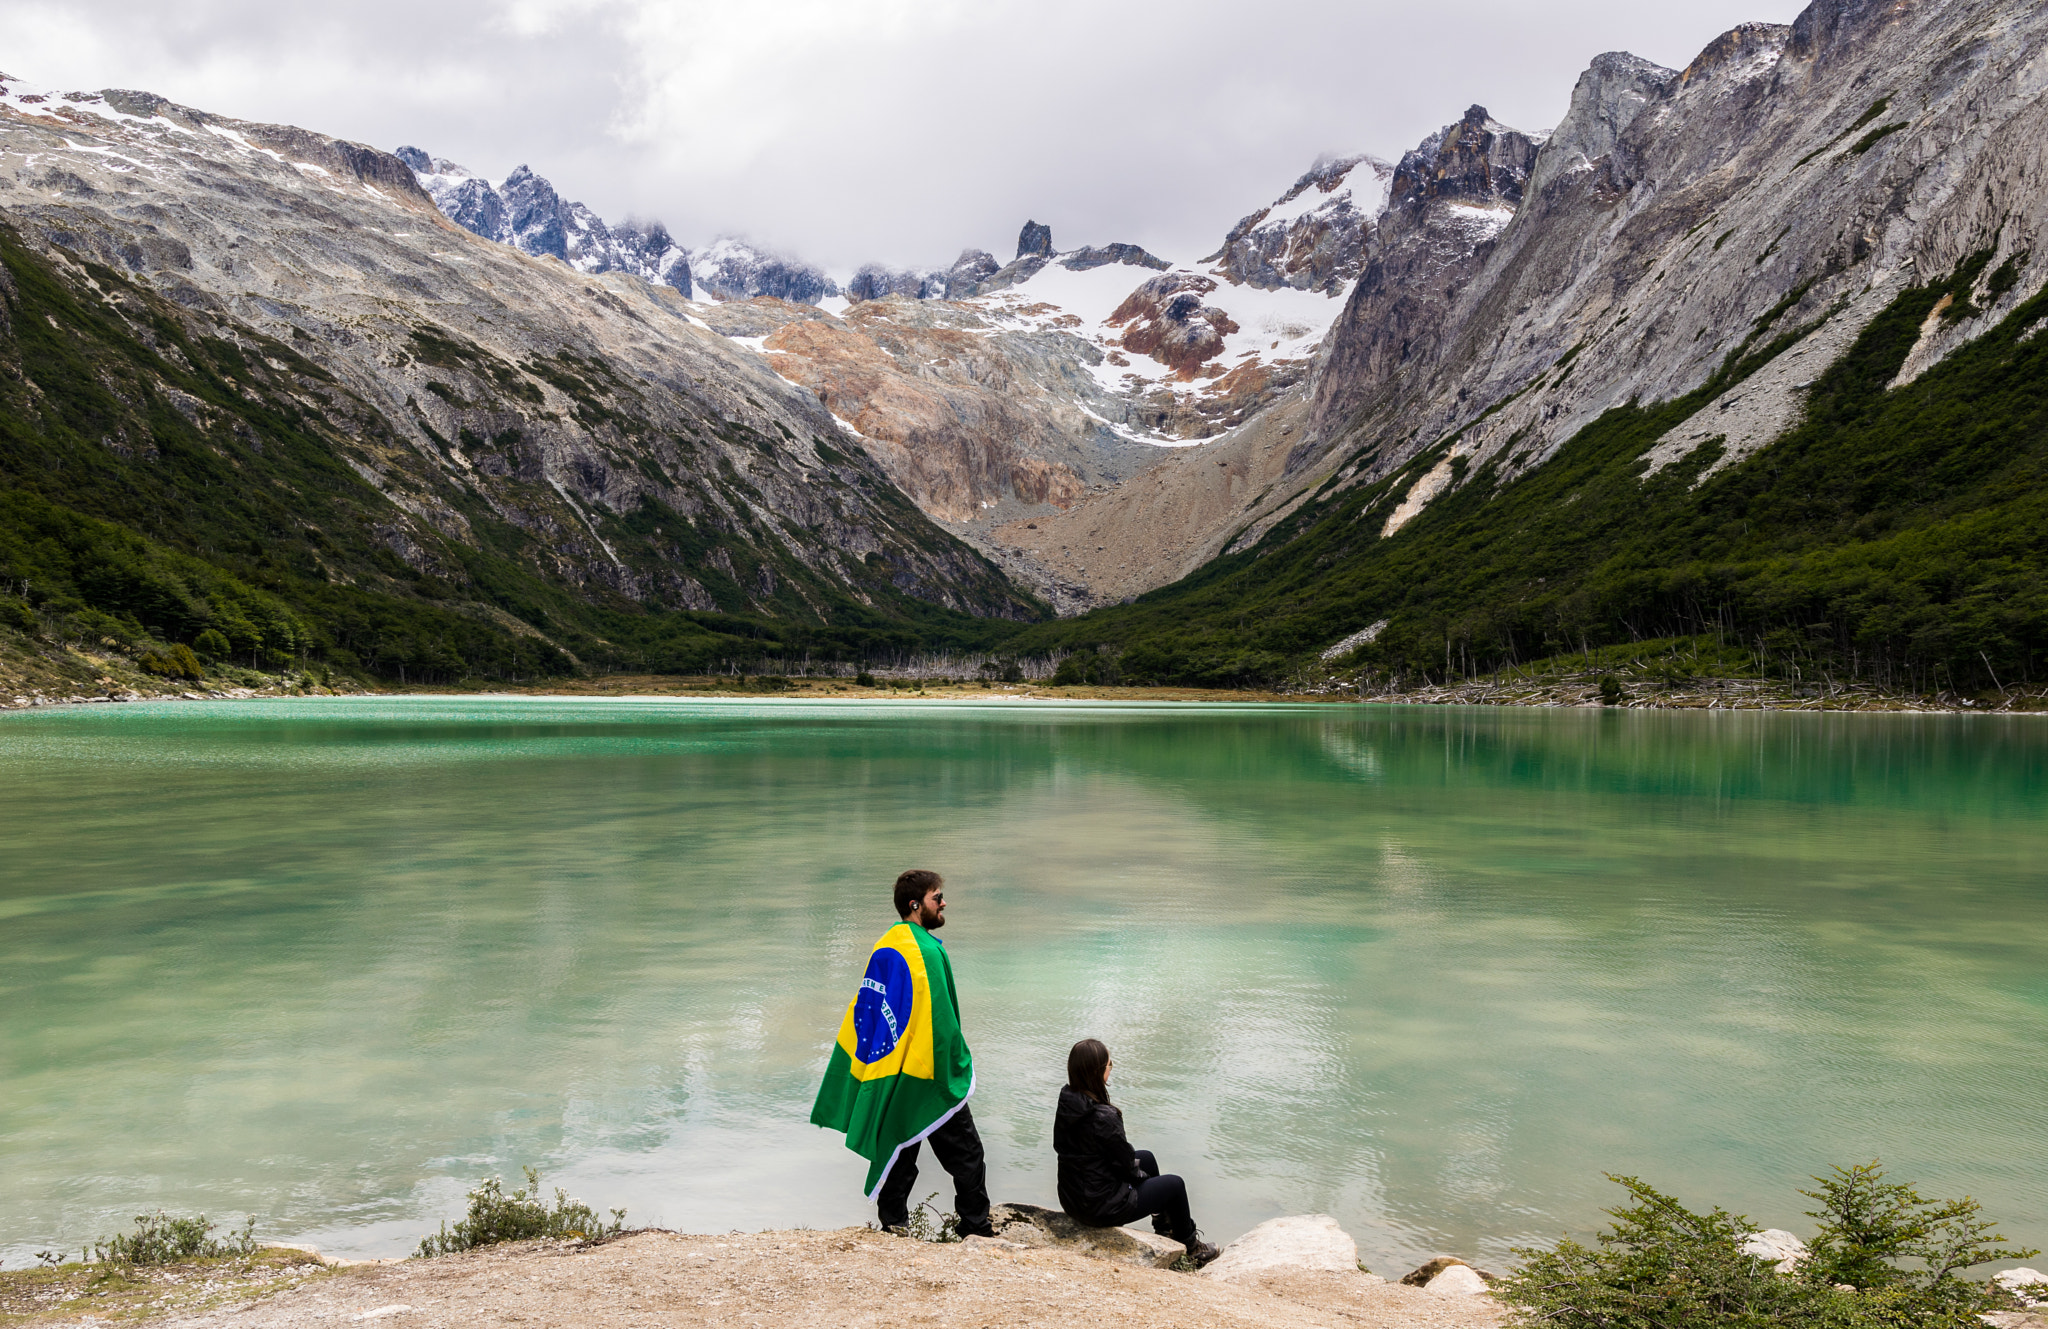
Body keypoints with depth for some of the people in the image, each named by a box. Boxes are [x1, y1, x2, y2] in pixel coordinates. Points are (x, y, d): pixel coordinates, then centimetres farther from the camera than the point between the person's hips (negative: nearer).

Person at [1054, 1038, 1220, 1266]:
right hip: (1101, 1207, -8)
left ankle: (1165, 1228, 46)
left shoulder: (1066, 1103, -7)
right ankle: (1190, 1248, 37)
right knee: (1175, 1185, 12)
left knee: (1147, 1157, 27)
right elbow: (1126, 1166, -19)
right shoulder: (1103, 1117, -32)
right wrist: (1140, 1174, 6)